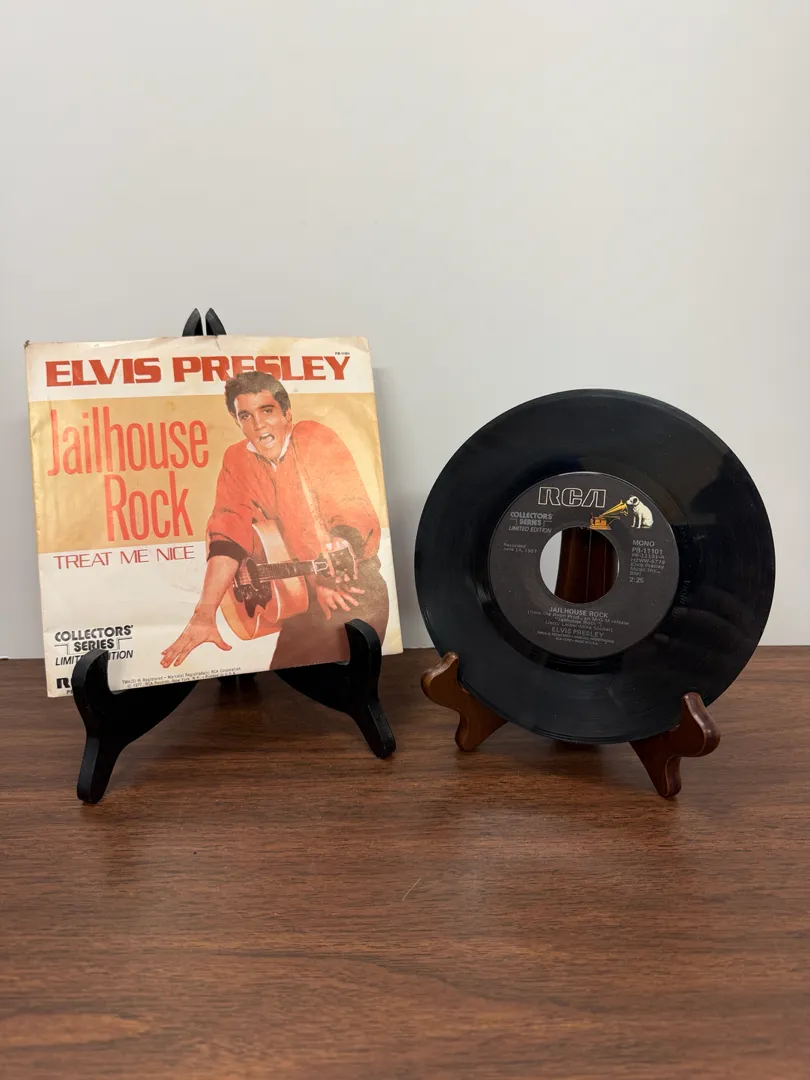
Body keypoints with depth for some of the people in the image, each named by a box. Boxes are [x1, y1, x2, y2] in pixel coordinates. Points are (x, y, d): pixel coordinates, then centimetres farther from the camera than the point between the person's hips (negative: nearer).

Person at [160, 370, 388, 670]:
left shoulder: (317, 438, -11)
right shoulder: (236, 461, 0)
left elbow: (357, 516, -17)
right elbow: (228, 534, -10)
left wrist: (329, 577, -33)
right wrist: (204, 614, -23)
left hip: (355, 587, -4)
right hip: (307, 592, 4)